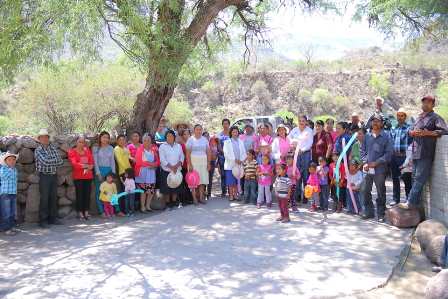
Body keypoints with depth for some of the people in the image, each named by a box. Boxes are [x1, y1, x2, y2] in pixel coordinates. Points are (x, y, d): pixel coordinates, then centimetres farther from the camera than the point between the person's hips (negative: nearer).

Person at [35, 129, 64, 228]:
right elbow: (45, 162, -18)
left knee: (54, 198, 8)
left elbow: (60, 162, 1)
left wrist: (50, 162, -10)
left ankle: (53, 218, 17)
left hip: (54, 175, 5)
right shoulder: (38, 150, -4)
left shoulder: (53, 148, 9)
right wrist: (55, 160, -6)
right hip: (44, 176, -4)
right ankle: (43, 220, 5)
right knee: (44, 199, -2)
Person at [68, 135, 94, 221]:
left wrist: (89, 167, -13)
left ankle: (86, 212, 11)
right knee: (79, 194, -3)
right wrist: (85, 165, -17)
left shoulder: (87, 150, 11)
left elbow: (91, 161, 7)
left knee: (87, 193, 3)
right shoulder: (72, 152, -1)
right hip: (78, 176, -3)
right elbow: (74, 163, -12)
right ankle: (80, 213, 4)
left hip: (88, 175, 3)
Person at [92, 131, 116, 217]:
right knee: (99, 191, -2)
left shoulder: (111, 148, 11)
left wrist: (113, 172, 3)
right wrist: (98, 173, -9)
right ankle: (101, 211, 0)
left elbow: (112, 161, 11)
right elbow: (95, 161, -2)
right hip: (100, 171, -3)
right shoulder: (96, 148, 3)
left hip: (109, 170, 3)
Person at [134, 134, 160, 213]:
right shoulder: (140, 149, -3)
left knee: (151, 191, 4)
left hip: (151, 172, 4)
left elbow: (158, 161, 8)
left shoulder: (154, 149, 8)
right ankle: (142, 207, 5)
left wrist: (154, 164, -13)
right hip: (142, 172, -4)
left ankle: (148, 205, 19)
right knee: (143, 190, -7)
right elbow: (138, 162, -11)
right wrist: (150, 163, -13)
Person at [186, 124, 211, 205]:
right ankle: (194, 198, 2)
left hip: (203, 162, 3)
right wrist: (189, 164, -12)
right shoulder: (191, 139, 0)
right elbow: (188, 153, -5)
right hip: (193, 162, -3)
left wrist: (208, 163, 3)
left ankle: (201, 197, 9)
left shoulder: (205, 139, 10)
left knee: (203, 180, 1)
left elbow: (208, 152, 10)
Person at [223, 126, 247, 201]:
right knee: (231, 182, -1)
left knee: (237, 181, 6)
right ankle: (231, 195, 6)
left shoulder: (240, 142, 12)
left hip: (239, 164, 3)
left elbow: (244, 153, 8)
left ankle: (235, 195, 14)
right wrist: (234, 159, -14)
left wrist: (241, 160, -9)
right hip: (230, 165, -3)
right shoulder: (227, 142, 1)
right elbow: (226, 153, -8)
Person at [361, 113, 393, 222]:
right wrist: (364, 163, -2)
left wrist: (376, 163, -13)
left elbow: (388, 153, -5)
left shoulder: (386, 136, -1)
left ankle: (381, 214, 14)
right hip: (367, 169, 4)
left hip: (380, 169, -3)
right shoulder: (367, 136, 9)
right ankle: (368, 212, 22)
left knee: (381, 193, 4)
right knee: (366, 191, 8)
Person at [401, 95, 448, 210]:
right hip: (415, 153, 8)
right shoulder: (419, 118, 21)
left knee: (419, 179, -8)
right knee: (415, 178, 10)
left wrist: (428, 133, -20)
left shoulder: (435, 117, -1)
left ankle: (412, 202, -7)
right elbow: (410, 131, 22)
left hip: (426, 154, -8)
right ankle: (416, 202, 17)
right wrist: (412, 132, -1)